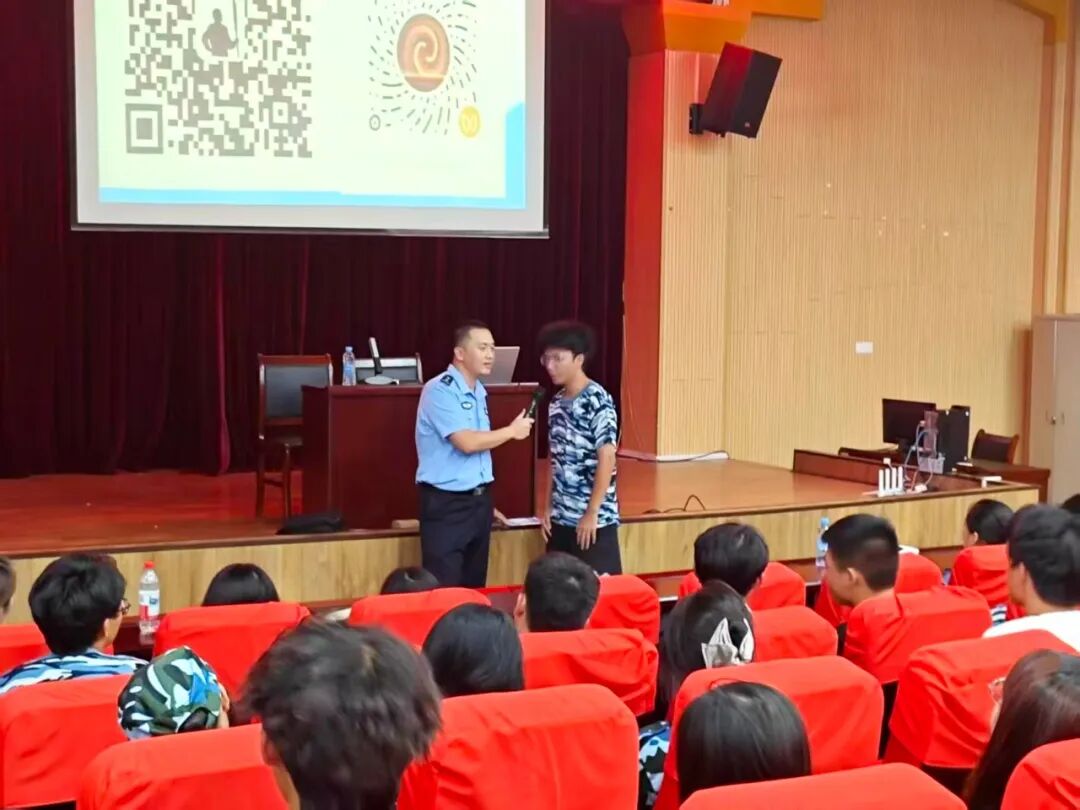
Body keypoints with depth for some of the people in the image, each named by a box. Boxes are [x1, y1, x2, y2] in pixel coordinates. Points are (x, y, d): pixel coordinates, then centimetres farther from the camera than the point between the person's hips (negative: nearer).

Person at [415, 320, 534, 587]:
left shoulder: (480, 393, 12)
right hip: (446, 503, -8)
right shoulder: (440, 391, -14)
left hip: (478, 500, 8)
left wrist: (484, 501, 17)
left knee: (474, 588, 12)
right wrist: (511, 431, -9)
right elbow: (467, 442, -22)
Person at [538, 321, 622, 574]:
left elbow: (607, 458, -15)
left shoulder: (598, 401, -11)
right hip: (561, 517, 7)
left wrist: (592, 513, -16)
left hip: (595, 519, -7)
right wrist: (547, 505, 9)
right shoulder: (556, 403, 11)